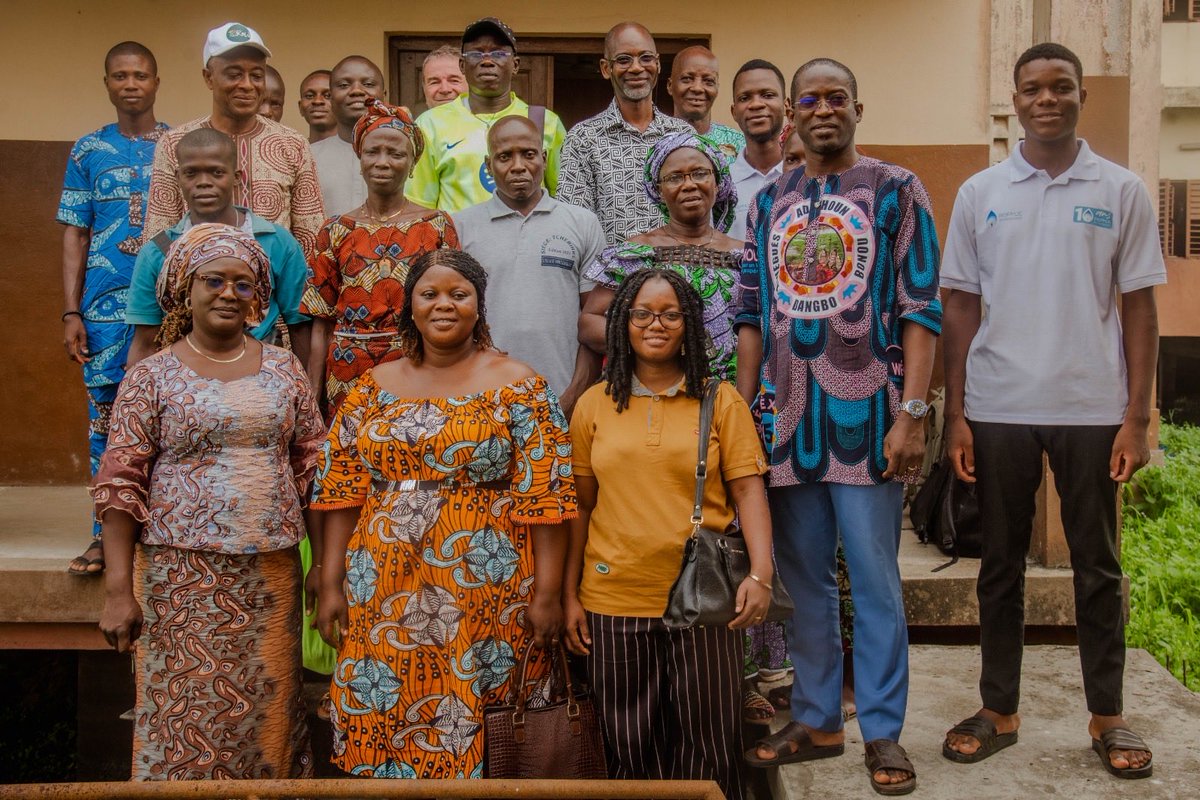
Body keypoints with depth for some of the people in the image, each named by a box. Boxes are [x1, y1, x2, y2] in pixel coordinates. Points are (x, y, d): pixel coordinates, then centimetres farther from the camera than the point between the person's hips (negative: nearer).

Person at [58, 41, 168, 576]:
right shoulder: (88, 151, 10)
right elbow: (75, 236, 8)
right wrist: (71, 313, 1)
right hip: (106, 307, 1)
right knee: (105, 419, 3)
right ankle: (106, 534, 12)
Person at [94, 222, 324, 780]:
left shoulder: (284, 370, 7)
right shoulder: (153, 377, -2)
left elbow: (312, 467, 10)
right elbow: (119, 485, -5)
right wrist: (118, 589, -11)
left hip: (271, 572, 3)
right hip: (181, 574, -3)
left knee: (267, 713, 11)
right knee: (186, 713, 4)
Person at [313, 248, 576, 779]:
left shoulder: (515, 386, -2)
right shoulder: (376, 387, 9)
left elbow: (544, 494, -6)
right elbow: (342, 491, 8)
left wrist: (547, 594, -10)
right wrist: (331, 585, 3)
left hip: (481, 595, -3)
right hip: (383, 594, 4)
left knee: (463, 730, 2)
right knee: (375, 729, 8)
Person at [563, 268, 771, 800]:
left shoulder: (720, 399, 3)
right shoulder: (594, 404, 7)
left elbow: (747, 489, -1)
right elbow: (581, 506, 9)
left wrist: (761, 573, -14)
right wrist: (569, 595, 7)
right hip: (614, 599, 1)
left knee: (709, 738, 6)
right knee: (630, 742, 9)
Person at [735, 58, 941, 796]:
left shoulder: (895, 191, 1)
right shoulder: (771, 201, 13)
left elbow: (920, 309, -5)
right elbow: (752, 314, 13)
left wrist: (912, 413, -13)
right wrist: (744, 409, 6)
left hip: (866, 414, -4)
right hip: (788, 417, 4)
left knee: (875, 579, 2)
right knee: (805, 578, 11)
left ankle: (883, 732, 14)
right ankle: (816, 720, 24)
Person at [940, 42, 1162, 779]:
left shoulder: (1122, 192, 2)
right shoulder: (980, 194, 5)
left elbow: (1140, 309, 2)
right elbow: (961, 307, 6)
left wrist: (1138, 417, -4)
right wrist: (955, 415, 0)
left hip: (1092, 408, -1)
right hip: (1000, 408, 1)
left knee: (1097, 566, 8)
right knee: (1001, 565, 10)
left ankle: (1109, 716, 22)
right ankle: (999, 711, 21)